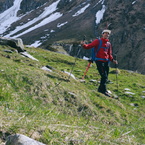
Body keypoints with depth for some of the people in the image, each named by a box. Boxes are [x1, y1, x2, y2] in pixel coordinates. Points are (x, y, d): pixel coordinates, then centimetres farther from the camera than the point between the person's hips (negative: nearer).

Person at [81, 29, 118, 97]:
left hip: (106, 61, 7)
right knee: (104, 76, -14)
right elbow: (89, 46, -6)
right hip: (99, 60, -7)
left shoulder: (108, 43, 18)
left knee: (105, 77, 7)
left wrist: (112, 60, 12)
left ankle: (101, 89, 19)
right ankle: (104, 90, -8)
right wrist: (84, 45, -25)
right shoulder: (98, 41, 0)